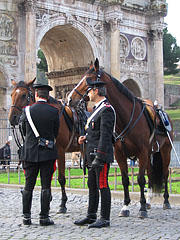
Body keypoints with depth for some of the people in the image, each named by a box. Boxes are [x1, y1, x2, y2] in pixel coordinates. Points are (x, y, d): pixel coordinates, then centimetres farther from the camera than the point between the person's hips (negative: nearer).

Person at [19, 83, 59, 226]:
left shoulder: (27, 110, -3)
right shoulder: (54, 111, -5)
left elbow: (24, 131, 9)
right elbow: (56, 133, 4)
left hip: (30, 152, 2)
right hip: (48, 154, -1)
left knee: (28, 186, 10)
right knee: (46, 186, 3)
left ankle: (26, 216, 14)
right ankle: (44, 217, 5)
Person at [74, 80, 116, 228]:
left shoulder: (106, 109, -14)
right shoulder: (98, 108, 18)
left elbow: (105, 135, -20)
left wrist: (98, 157, -23)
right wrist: (85, 138, 9)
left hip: (101, 155, -10)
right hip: (92, 154, 10)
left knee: (102, 185, -4)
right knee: (92, 186, 14)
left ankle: (105, 219, 3)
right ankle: (91, 216, 23)